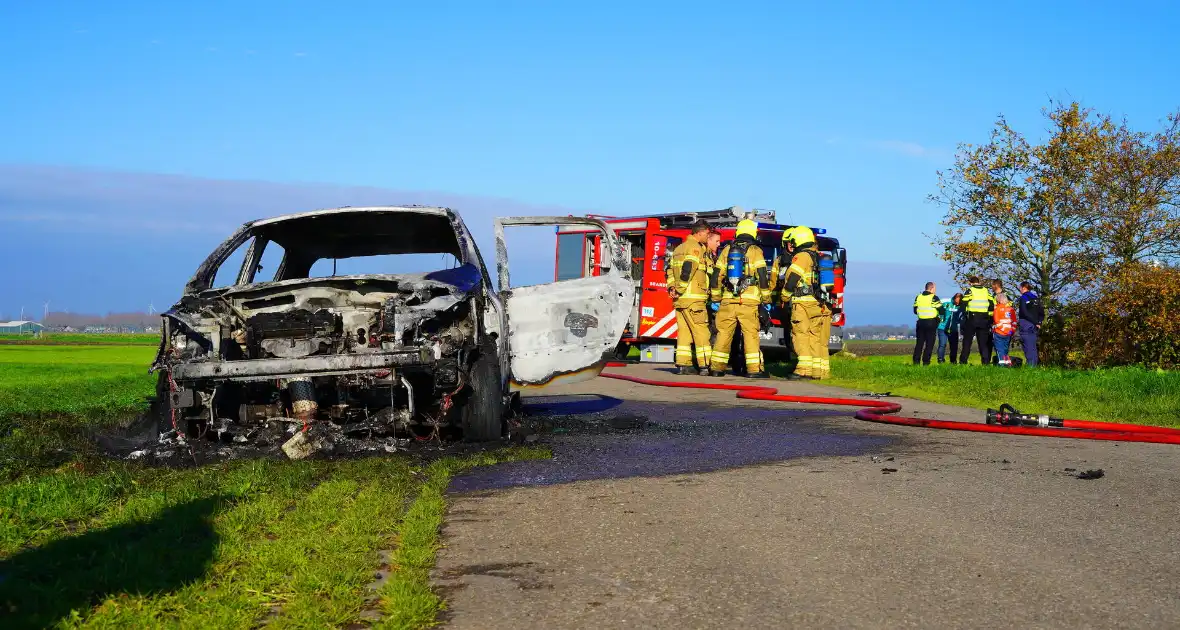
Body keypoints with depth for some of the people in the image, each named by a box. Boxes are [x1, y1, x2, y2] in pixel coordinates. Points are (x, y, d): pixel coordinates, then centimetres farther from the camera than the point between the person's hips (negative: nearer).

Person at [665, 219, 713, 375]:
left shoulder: (679, 248, 20)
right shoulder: (695, 248, -9)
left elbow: (669, 270, 18)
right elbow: (687, 270, -19)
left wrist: (672, 287, 7)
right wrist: (680, 290, -15)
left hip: (679, 299, 9)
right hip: (693, 298, -9)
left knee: (684, 331, 8)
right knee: (701, 331, -6)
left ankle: (683, 364, 6)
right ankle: (704, 365, -9)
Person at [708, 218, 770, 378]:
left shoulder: (727, 250, 11)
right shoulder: (755, 251, 0)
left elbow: (716, 276, 11)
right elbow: (762, 277, -5)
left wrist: (715, 299, 18)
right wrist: (766, 299, 2)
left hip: (728, 301, 3)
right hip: (749, 301, -3)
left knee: (724, 334, 8)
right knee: (751, 334, -3)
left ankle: (717, 367, 11)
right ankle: (754, 369, -7)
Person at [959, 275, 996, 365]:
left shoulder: (970, 290, -5)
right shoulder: (986, 291, 6)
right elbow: (993, 304, 4)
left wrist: (965, 314, 4)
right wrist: (989, 316, 13)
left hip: (971, 318, -3)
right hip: (984, 320, 3)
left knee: (967, 341, 4)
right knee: (983, 342, 8)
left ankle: (963, 361, 2)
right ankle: (986, 361, 2)